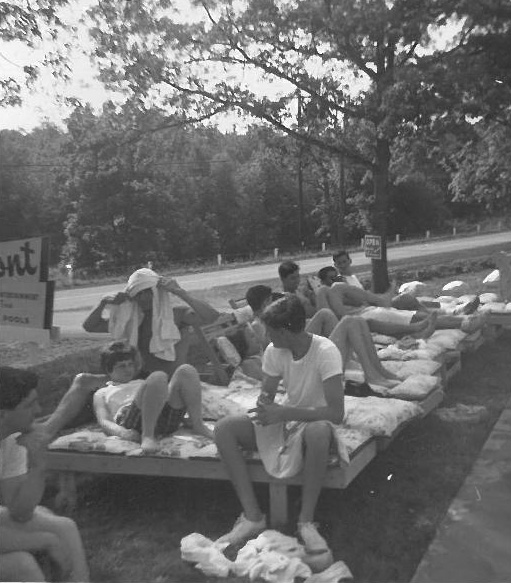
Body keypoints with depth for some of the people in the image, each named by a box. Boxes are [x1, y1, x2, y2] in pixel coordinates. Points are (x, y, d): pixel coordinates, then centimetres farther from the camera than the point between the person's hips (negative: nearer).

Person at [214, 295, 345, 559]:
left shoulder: (325, 352, -23)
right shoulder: (274, 351, -6)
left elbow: (336, 412, -29)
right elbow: (266, 396, 3)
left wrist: (284, 412, -32)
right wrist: (265, 407, -22)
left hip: (314, 421, -5)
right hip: (283, 419, 5)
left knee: (319, 432, -42)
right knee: (224, 428, -16)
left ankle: (306, 520, -21)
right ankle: (252, 516, -12)